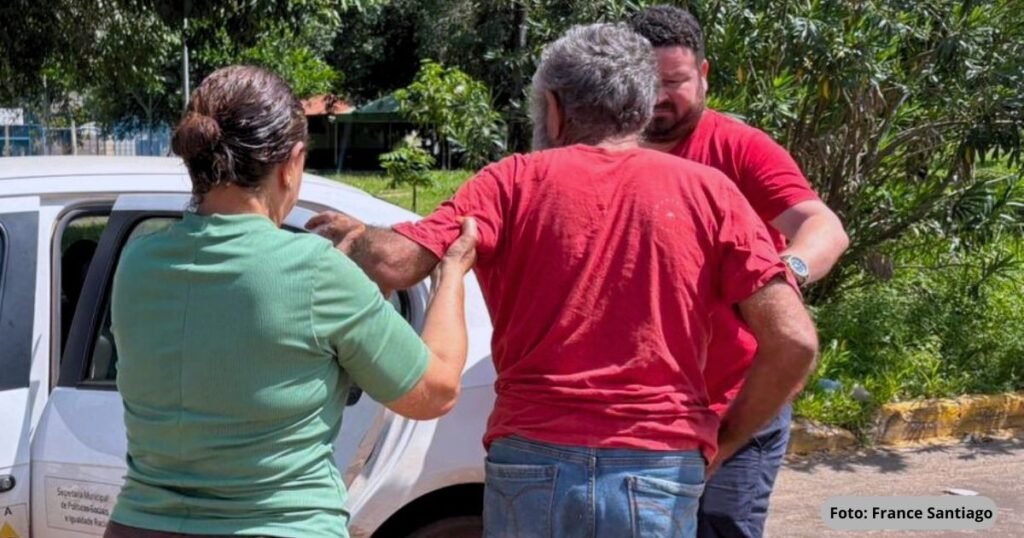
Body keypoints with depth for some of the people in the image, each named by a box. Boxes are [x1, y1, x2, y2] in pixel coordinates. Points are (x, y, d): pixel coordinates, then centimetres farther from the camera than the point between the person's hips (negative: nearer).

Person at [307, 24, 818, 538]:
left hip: (531, 466, 0)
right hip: (660, 477, 0)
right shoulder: (707, 191, 4)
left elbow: (390, 264, -8)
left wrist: (351, 233, 14)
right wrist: (722, 442, 10)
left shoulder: (514, 181, 3)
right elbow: (793, 341, -3)